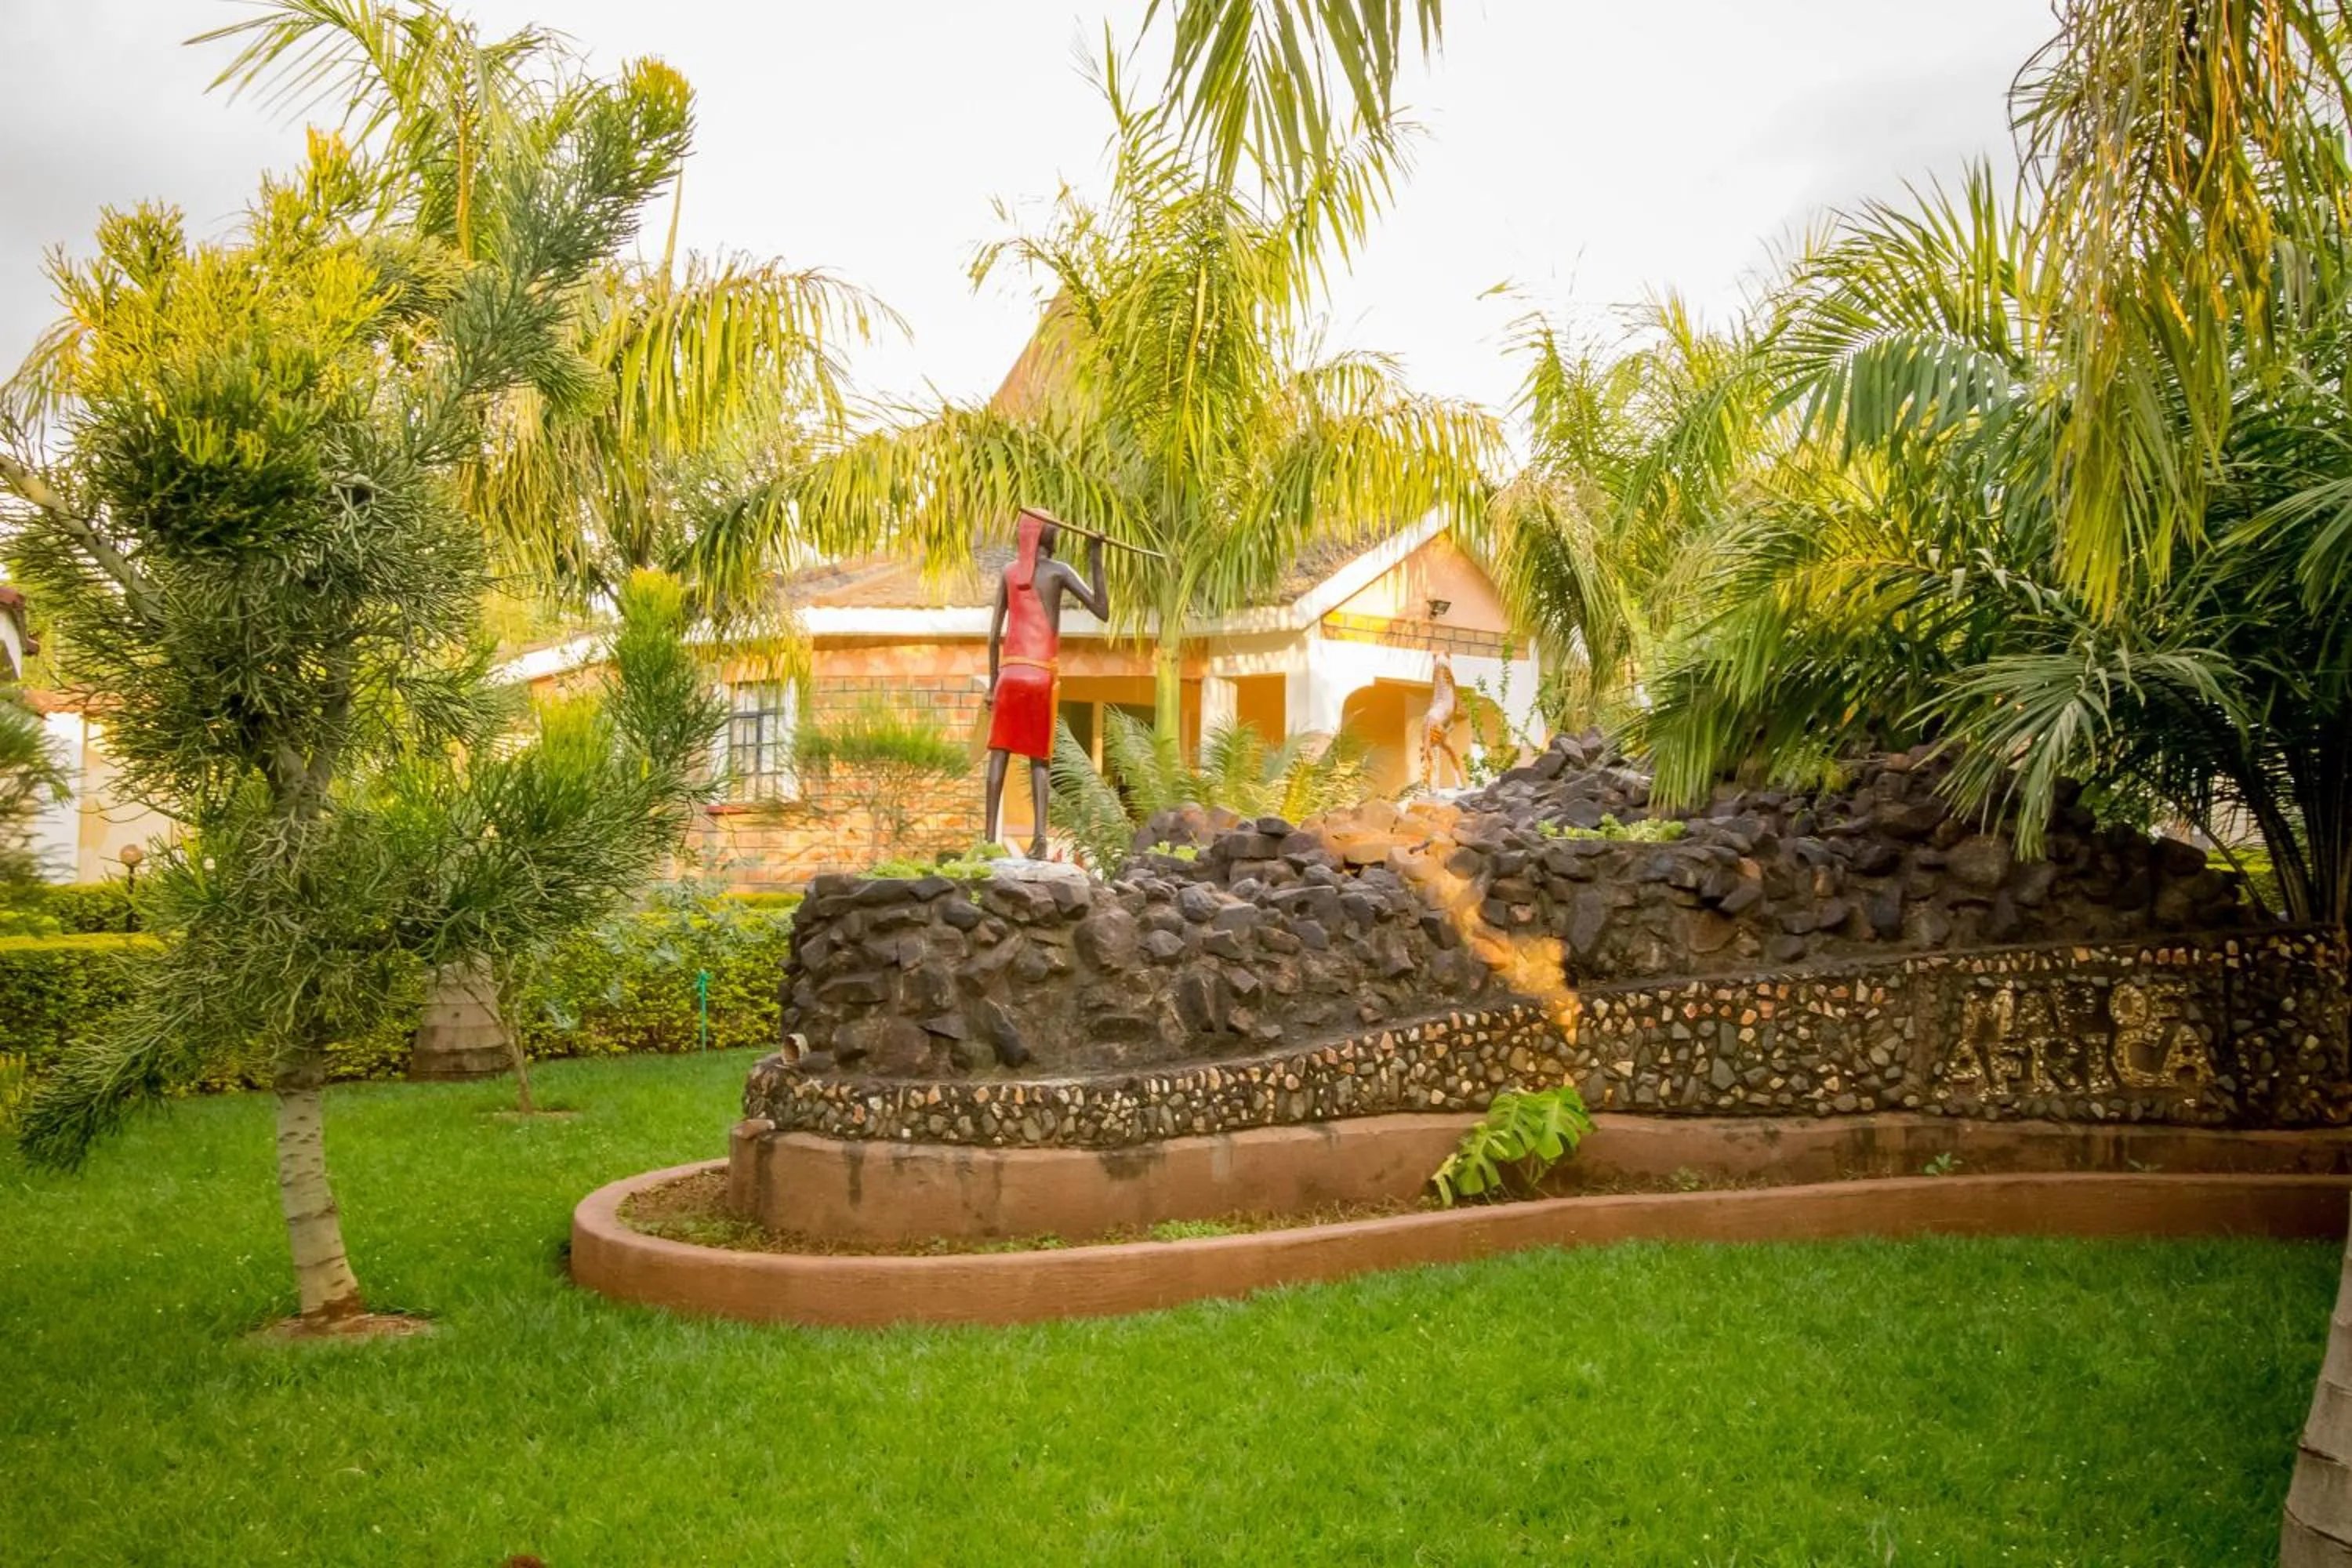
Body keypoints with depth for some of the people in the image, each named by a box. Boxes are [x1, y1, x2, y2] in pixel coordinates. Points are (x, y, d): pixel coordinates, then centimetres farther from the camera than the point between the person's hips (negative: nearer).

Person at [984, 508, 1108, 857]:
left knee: (999, 754, 2)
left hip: (1010, 671, 1)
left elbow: (994, 635, 8)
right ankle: (1039, 834, -13)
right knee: (1038, 758, 4)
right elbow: (1103, 612, -3)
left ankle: (990, 837, -5)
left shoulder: (1009, 573, 11)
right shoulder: (1059, 570, 2)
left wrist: (992, 683, 14)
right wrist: (1096, 560, 0)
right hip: (1042, 673, -1)